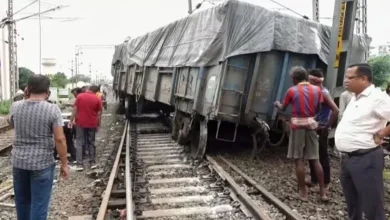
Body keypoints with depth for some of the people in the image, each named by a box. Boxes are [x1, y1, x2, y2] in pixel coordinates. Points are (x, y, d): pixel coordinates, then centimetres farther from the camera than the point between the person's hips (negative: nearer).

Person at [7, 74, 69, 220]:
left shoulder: (15, 107, -2)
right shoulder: (52, 109, -14)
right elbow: (59, 139, -16)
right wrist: (64, 163, -6)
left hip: (18, 162, 5)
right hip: (42, 164, -4)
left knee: (22, 201, 22)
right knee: (39, 203, 6)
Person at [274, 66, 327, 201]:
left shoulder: (292, 91, -3)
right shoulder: (317, 90, 5)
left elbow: (283, 108, 9)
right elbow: (318, 110, 9)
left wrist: (277, 104, 31)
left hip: (297, 125, -3)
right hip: (311, 124, 4)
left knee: (298, 159, 2)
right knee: (315, 159, 9)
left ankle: (303, 192, 6)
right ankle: (322, 191, 13)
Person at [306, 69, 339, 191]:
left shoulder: (324, 93, -15)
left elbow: (336, 110, -23)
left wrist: (327, 126, -18)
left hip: (321, 130, -8)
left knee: (323, 156, 2)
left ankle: (326, 183, 14)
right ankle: (314, 180, 25)